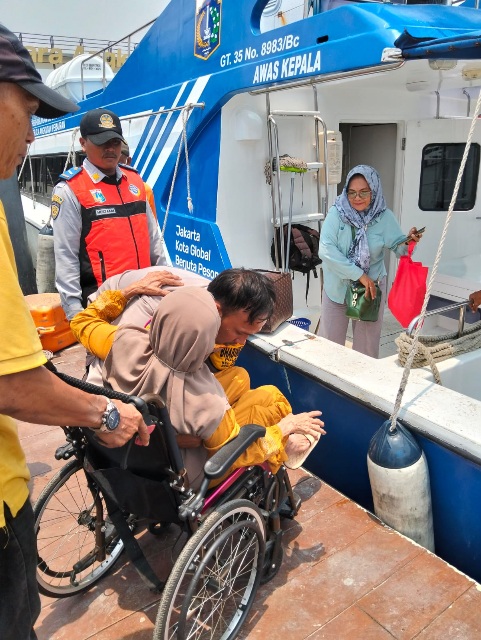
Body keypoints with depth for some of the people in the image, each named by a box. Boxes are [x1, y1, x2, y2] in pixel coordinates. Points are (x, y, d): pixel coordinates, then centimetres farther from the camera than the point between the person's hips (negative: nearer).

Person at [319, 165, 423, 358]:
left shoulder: (384, 217, -9)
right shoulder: (336, 213, -14)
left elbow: (398, 248, -5)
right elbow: (326, 250, -23)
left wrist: (408, 242, -29)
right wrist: (359, 274, -27)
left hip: (371, 287, 0)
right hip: (337, 286, 0)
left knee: (367, 342, 14)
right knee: (330, 340, 15)